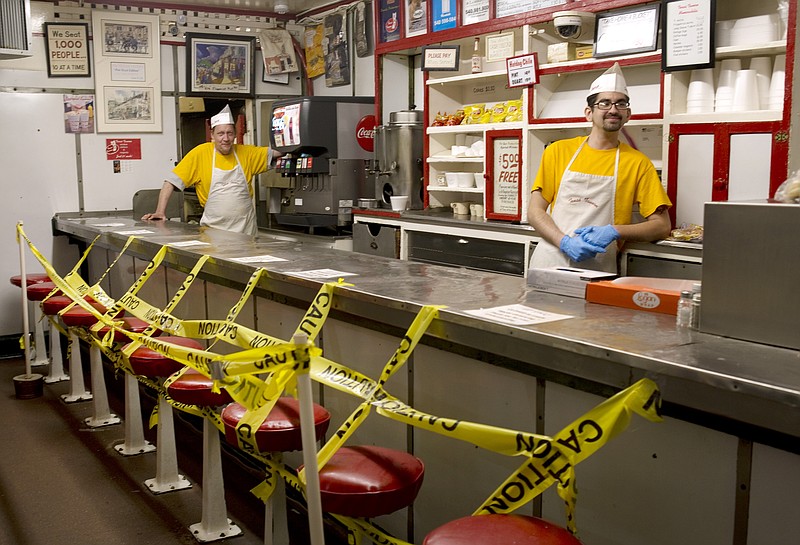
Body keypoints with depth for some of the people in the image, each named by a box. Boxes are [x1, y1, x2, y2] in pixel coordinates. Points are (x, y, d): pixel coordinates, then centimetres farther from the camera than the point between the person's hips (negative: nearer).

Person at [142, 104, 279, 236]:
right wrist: (160, 212, -13)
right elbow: (171, 182, -5)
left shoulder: (246, 153, 4)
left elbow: (273, 153, 12)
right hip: (213, 228, -2)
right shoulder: (200, 153, -5)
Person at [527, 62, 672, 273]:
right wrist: (565, 242, -12)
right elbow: (535, 211, 6)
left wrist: (614, 232, -10)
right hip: (551, 260, 1)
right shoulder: (558, 151, 9)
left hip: (598, 268, 0)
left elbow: (662, 225, 6)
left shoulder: (638, 163, 7)